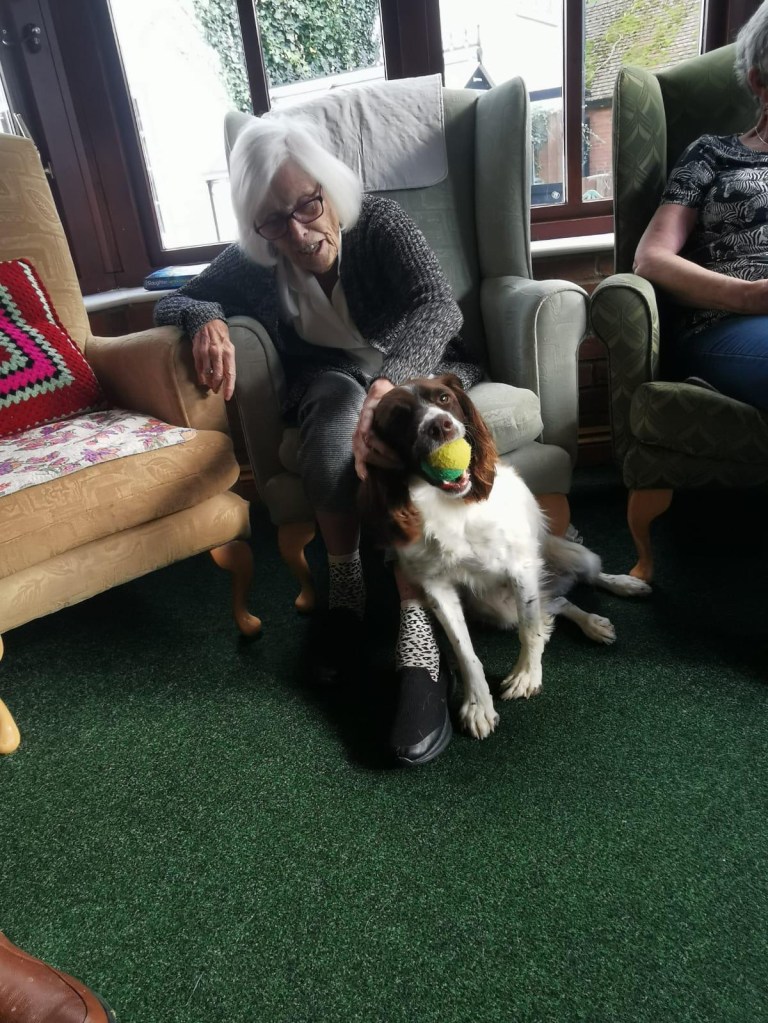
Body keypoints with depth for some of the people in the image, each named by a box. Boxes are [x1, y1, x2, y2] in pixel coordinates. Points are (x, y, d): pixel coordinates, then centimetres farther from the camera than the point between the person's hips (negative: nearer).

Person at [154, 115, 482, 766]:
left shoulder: (379, 222, -16)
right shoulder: (254, 262, -7)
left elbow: (439, 306, -32)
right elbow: (173, 302, 3)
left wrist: (385, 385, -52)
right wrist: (207, 318, -23)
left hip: (420, 367, -2)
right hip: (331, 383, 2)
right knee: (338, 396, -36)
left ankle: (420, 645, -41)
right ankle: (344, 583, -21)